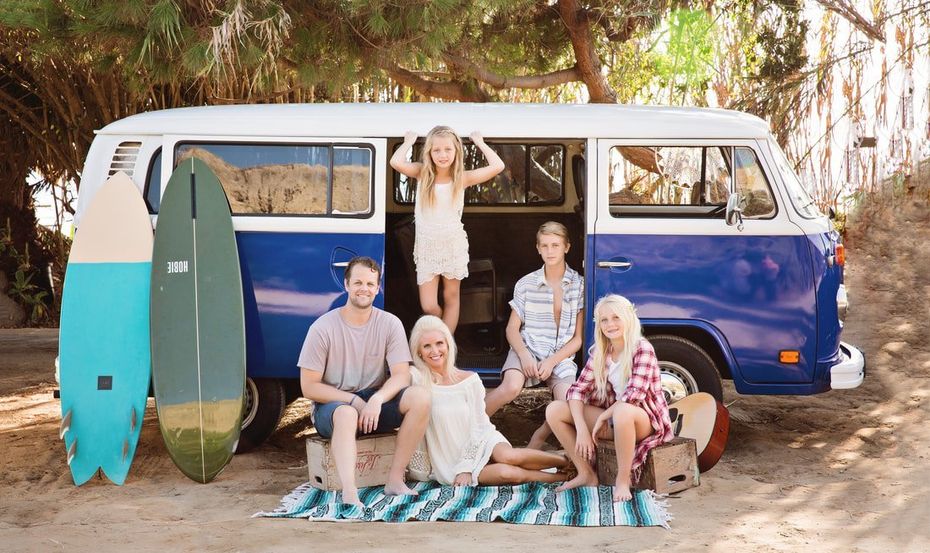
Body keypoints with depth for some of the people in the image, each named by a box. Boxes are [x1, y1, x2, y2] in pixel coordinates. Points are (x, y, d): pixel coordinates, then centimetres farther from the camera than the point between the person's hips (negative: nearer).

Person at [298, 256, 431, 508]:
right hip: (332, 405, -3)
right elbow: (309, 387, -8)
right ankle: (349, 494, -53)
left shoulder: (390, 324, -1)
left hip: (375, 403, 3)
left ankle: (395, 479, -23)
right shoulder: (323, 328, -9)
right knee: (346, 414, -40)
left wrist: (377, 399, -29)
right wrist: (354, 401, -18)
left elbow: (401, 374, -8)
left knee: (420, 397, -25)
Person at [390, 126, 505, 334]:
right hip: (427, 246, 0)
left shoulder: (462, 178, -10)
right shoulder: (422, 173, -8)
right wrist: (409, 142, -10)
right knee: (428, 307, -1)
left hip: (453, 245, 1)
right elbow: (396, 162, -26)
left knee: (451, 297, 12)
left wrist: (479, 143, -7)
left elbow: (498, 166, -19)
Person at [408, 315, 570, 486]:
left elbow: (477, 426, -2)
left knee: (508, 456, -31)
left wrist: (465, 467, -9)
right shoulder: (417, 380, -7)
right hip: (449, 463, -2)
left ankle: (568, 461, -15)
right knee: (505, 473, -28)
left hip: (480, 441, 2)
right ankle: (561, 476, -14)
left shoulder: (469, 380, -2)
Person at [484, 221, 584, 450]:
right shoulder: (526, 284, 5)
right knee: (511, 388, -33)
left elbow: (577, 338, 3)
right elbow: (512, 328, 8)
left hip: (561, 356, 0)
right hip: (528, 348, 0)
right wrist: (524, 355, -11)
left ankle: (536, 442, -2)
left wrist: (552, 361, -10)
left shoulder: (578, 285, 2)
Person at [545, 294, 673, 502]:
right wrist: (582, 429, -17)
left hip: (646, 419, -6)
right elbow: (578, 389, -4)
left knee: (622, 411, -42)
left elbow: (634, 394, -26)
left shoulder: (642, 348, -15)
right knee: (554, 410, -9)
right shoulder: (599, 351, 3)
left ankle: (623, 480, -23)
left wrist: (604, 416, -17)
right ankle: (586, 474, 0)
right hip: (611, 417, 6)